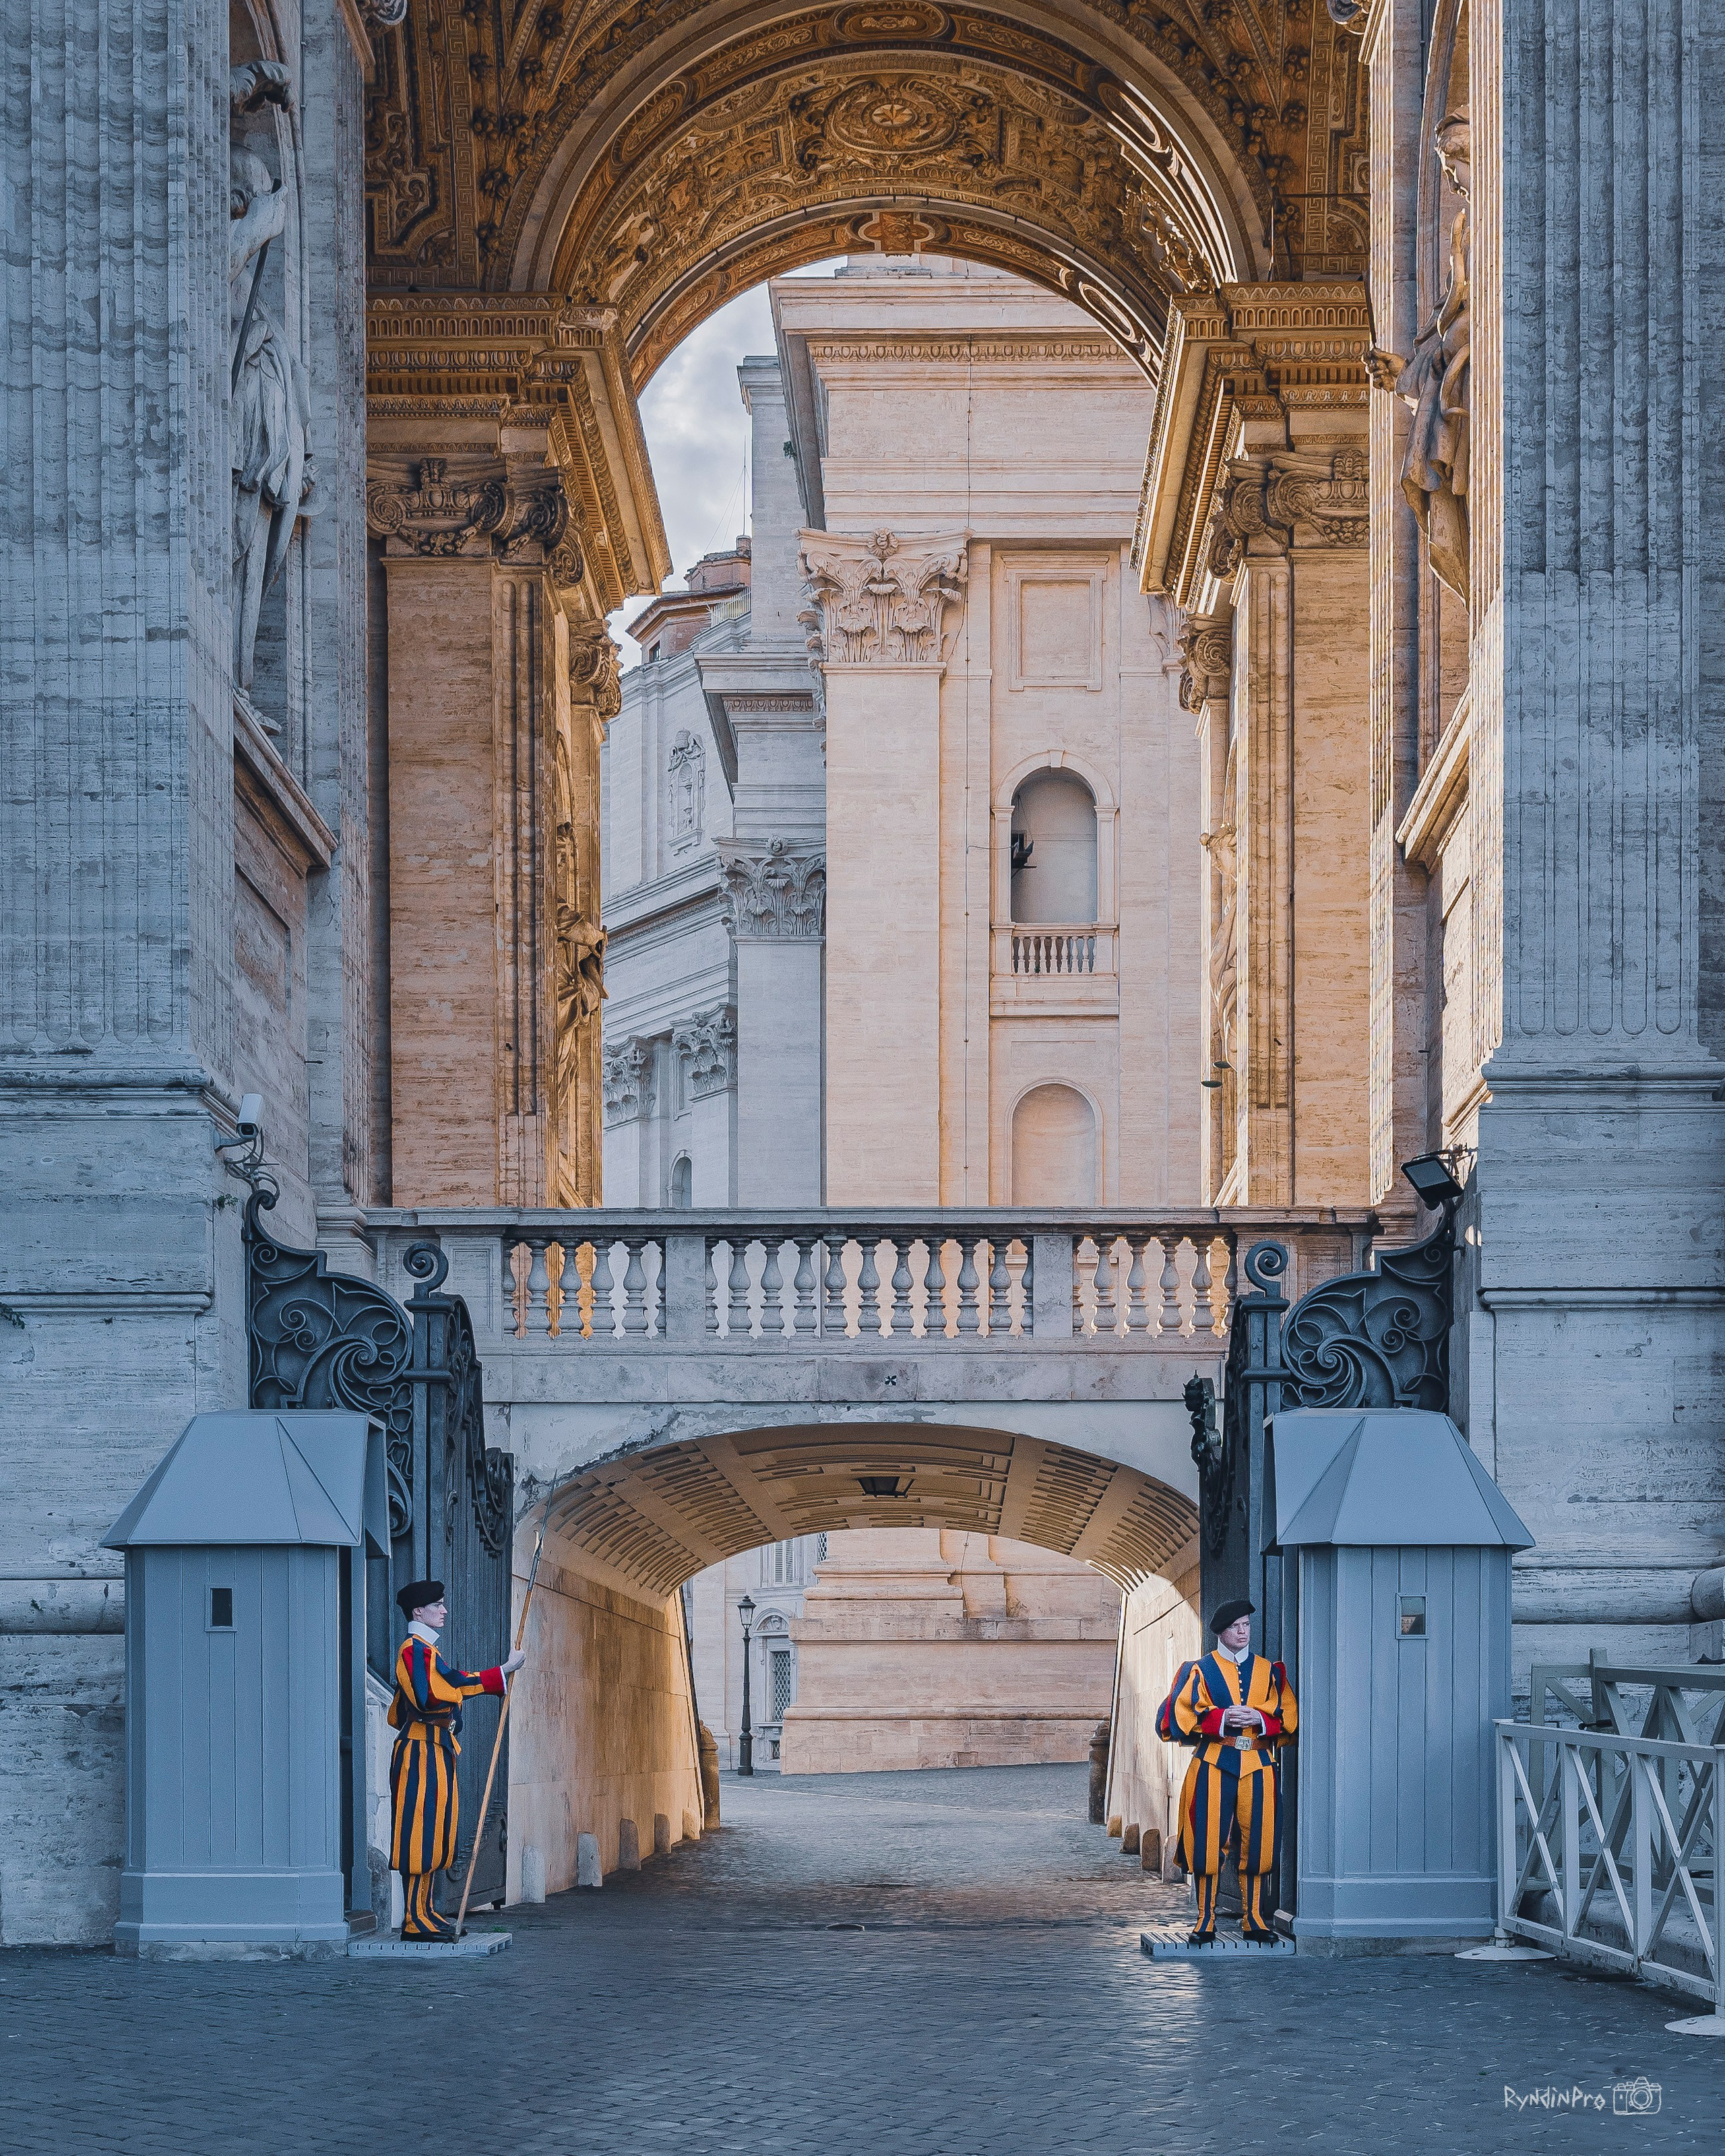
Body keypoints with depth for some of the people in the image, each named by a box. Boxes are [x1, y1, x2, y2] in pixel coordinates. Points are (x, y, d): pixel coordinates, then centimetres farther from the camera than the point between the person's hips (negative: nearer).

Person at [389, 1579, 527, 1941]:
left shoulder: (424, 1651, 21)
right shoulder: (416, 1650, -12)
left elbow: (398, 1714, 27)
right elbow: (452, 1685, -27)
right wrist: (505, 1670, -25)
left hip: (435, 1754, 11)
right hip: (422, 1755, -11)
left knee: (433, 1834, 10)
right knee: (420, 1832, -11)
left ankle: (423, 1913, 11)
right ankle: (415, 1919, -12)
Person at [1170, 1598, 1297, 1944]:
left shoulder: (1269, 1671, 14)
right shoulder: (1202, 1670, 8)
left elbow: (1289, 1717, 7)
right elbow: (1184, 1715, 0)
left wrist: (1259, 1718, -11)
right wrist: (1222, 1718, -15)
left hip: (1258, 1764, 2)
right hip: (1215, 1764, -2)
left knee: (1258, 1842, -1)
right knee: (1209, 1843, -6)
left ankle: (1254, 1920, 8)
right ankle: (1205, 1922, 0)